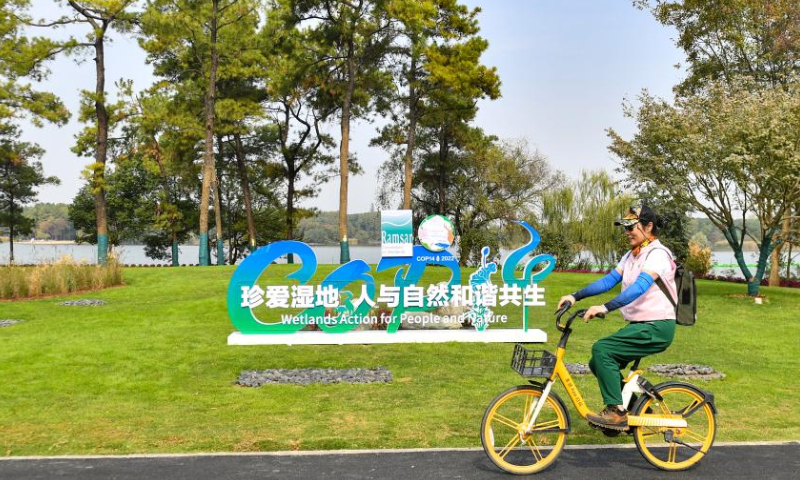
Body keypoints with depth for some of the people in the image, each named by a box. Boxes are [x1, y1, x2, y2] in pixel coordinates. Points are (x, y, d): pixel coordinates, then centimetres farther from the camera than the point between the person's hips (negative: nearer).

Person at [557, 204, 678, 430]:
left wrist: (605, 308, -40)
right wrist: (575, 296, -2)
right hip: (639, 325, 9)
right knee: (599, 363, 6)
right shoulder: (632, 255, 14)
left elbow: (640, 287, -30)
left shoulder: (657, 254, -15)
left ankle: (617, 412, -14)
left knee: (601, 350, -22)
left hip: (656, 328, -9)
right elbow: (609, 280, 8)